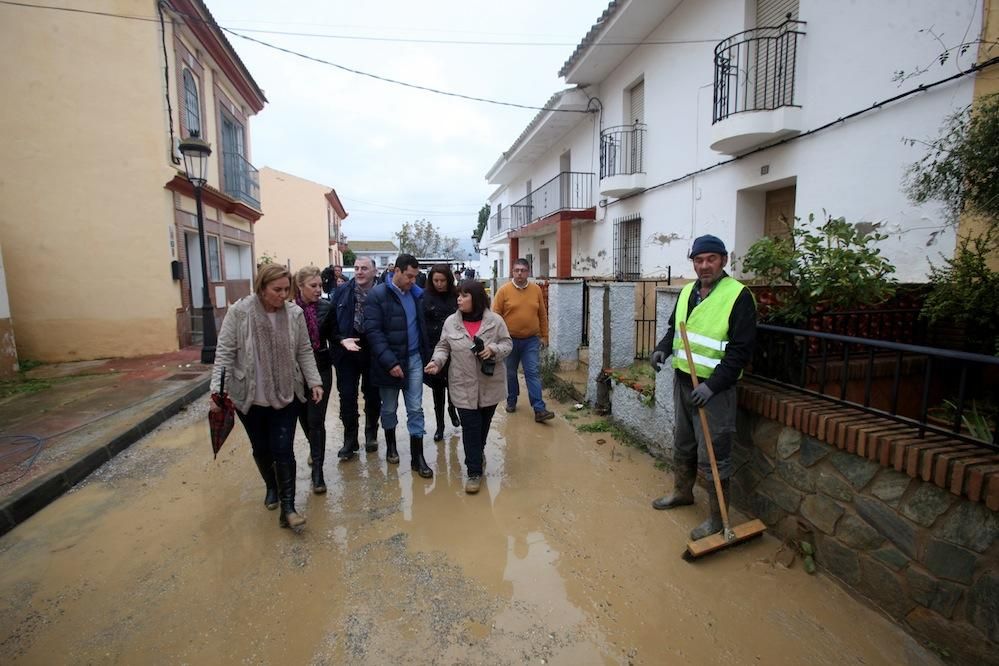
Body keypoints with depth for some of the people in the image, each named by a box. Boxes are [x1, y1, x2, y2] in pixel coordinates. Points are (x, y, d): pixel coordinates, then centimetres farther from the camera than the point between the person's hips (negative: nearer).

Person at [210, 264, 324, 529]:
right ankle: (272, 487, 41)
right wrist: (217, 388, -14)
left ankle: (287, 507, 7)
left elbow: (305, 352, 2)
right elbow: (224, 352, -8)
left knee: (283, 450, -1)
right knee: (261, 448, 16)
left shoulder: (294, 313, -6)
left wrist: (314, 381, -3)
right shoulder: (239, 312, -11)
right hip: (249, 396, 0)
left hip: (286, 395, 0)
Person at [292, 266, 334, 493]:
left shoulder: (326, 307, -6)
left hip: (321, 369, -1)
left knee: (316, 420, -2)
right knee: (303, 417, 16)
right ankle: (315, 449, 46)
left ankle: (317, 470, 8)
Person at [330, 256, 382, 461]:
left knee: (373, 395, 12)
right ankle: (350, 440, 19)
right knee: (347, 396, 4)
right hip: (347, 351, 1)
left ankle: (371, 434, 32)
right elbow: (332, 321, 1)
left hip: (374, 351, -1)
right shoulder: (342, 291, 0)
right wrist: (341, 340, -13)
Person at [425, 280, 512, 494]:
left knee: (484, 424, 19)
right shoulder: (451, 322, -3)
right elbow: (443, 347, 4)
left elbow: (507, 344, -1)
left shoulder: (495, 320, -8)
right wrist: (437, 361, -15)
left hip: (490, 384, 1)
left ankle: (476, 456, 44)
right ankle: (474, 471, 9)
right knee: (470, 428, -1)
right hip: (464, 386, 0)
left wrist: (494, 349, -20)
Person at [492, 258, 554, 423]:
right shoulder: (504, 290, -6)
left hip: (531, 340, 1)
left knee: (533, 373, -3)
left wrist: (544, 335, 8)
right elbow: (496, 315, -4)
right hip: (510, 340, 0)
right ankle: (511, 401, 32)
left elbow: (542, 315, 8)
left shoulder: (536, 290, 1)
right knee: (510, 373, 14)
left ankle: (539, 409, -2)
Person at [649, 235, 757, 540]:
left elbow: (741, 349, -18)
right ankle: (682, 492, 41)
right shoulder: (687, 291, 8)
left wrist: (712, 385, -24)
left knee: (713, 455, 1)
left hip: (714, 387, -7)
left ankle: (717, 517, 18)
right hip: (683, 380, 7)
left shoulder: (738, 295, -14)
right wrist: (663, 348, -1)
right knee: (683, 444, 21)